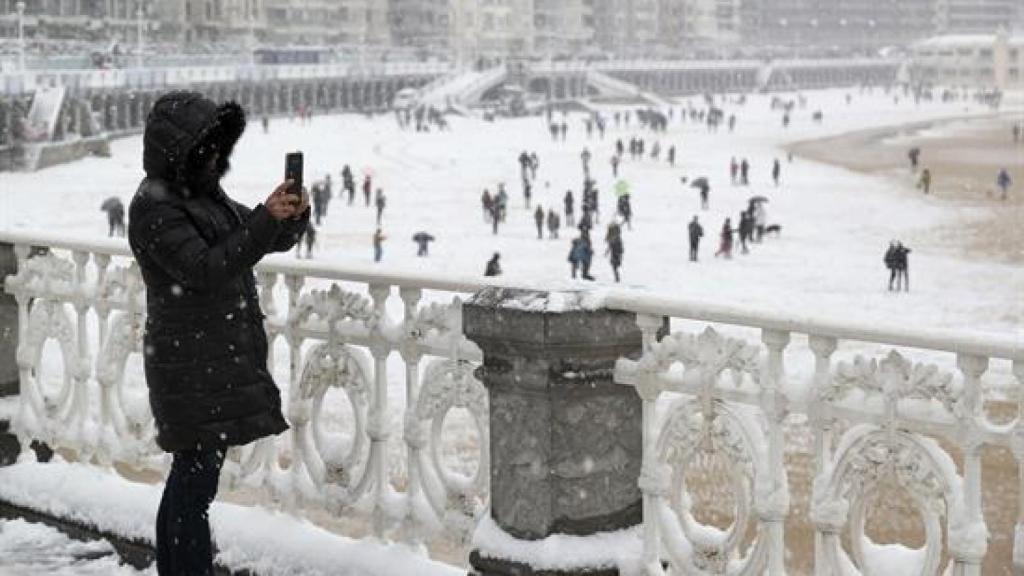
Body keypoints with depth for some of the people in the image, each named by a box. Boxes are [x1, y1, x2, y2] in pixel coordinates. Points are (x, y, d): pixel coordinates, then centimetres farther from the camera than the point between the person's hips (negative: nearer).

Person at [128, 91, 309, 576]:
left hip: (224, 358, 9)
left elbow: (270, 241, 15)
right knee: (197, 473, -8)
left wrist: (293, 216, -7)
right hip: (190, 366, -9)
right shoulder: (154, 207, -14)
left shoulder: (205, 194, 13)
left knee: (192, 473, 16)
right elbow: (204, 269, -24)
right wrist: (266, 219, -30)